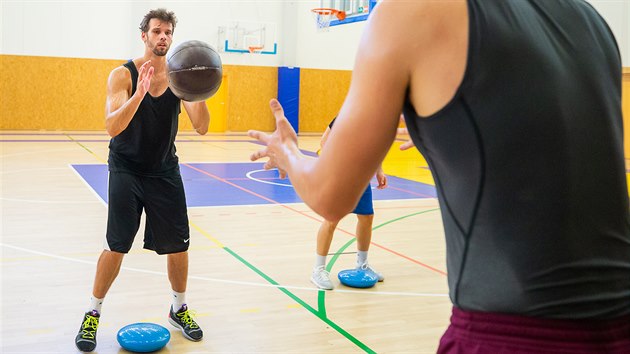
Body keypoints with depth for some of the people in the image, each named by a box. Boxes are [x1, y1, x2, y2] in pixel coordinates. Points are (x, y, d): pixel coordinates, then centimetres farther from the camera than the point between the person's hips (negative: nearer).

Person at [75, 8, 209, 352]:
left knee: (178, 245, 4)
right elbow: (112, 127, -25)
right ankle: (92, 315, 13)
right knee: (116, 246, -6)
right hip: (126, 169, -3)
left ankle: (179, 309, 26)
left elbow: (201, 127, -13)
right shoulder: (123, 75, -12)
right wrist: (139, 94, -39)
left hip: (165, 170, 3)